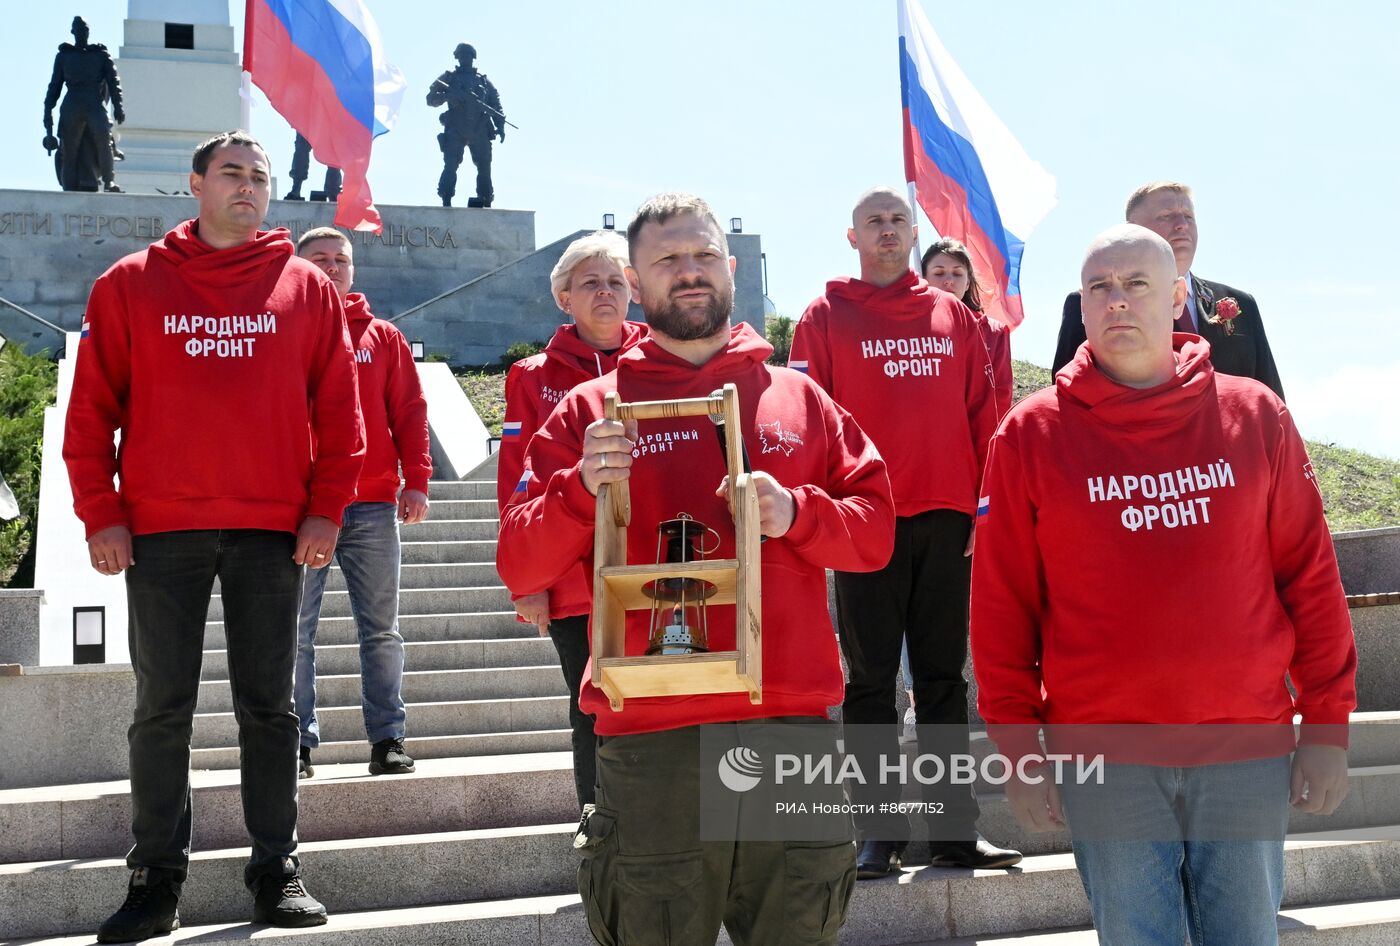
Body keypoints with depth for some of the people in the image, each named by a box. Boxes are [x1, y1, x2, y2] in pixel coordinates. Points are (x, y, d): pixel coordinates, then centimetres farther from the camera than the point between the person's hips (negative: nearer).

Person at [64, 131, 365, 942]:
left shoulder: (309, 289, 7)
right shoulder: (132, 284, 6)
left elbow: (340, 410, 6)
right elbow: (91, 408, 4)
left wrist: (326, 508, -2)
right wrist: (99, 513, -3)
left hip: (274, 530, 0)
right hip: (161, 531, 0)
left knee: (269, 704, 6)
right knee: (163, 707, 5)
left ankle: (278, 870, 14)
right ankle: (157, 877, 13)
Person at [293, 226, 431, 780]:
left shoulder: (383, 337, 12)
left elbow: (410, 411, 8)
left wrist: (416, 481, -2)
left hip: (374, 505, 1)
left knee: (381, 630, 4)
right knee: (296, 632, 1)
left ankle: (387, 740, 10)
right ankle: (298, 743, 7)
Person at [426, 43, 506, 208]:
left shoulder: (484, 80, 17)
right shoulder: (448, 77, 12)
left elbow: (496, 104, 15)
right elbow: (431, 99, 6)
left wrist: (500, 126, 2)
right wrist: (447, 95, -14)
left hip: (480, 131, 2)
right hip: (455, 130, -2)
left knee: (484, 168, 1)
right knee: (450, 166, -12)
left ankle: (486, 202, 6)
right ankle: (446, 203, -11)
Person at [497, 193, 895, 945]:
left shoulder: (799, 399, 14)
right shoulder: (589, 410, 8)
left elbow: (876, 529, 10)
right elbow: (518, 565, 2)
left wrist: (795, 512, -9)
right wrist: (581, 489, -16)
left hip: (794, 724, 2)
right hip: (651, 742, -2)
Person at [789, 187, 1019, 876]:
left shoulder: (954, 316, 13)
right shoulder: (825, 317, 4)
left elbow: (981, 415, 11)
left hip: (946, 520, 3)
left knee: (944, 677, 8)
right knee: (871, 680, 2)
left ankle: (955, 828, 14)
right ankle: (879, 833, 8)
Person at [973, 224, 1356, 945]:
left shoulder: (1255, 416, 3)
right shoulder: (1030, 433, -1)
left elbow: (1310, 575, 5)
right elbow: (1001, 605, 0)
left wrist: (1327, 725, 2)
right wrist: (1018, 748, -2)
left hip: (1248, 750, 2)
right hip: (1103, 757, -1)